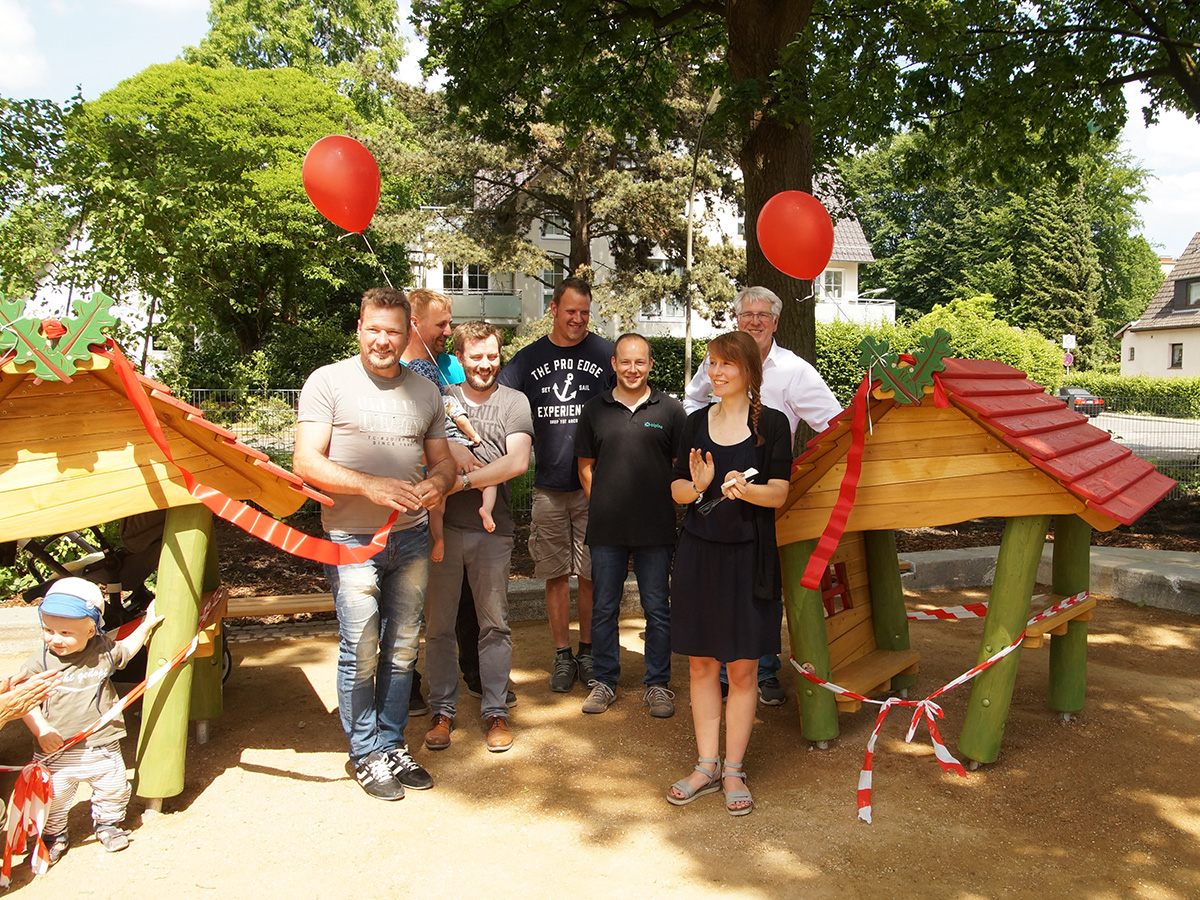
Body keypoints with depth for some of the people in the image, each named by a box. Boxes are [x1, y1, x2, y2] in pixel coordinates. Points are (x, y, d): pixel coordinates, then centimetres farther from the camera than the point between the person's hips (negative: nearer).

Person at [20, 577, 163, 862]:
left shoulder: (103, 651, -3)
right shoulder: (41, 661, -11)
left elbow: (125, 650, 20)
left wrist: (146, 626, 16)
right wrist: (41, 730, -20)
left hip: (102, 746, 2)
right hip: (56, 750, -2)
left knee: (113, 789, 12)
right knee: (52, 797, 3)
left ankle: (107, 824, 39)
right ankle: (53, 836, 30)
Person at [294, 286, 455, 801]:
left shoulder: (425, 391, 11)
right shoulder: (328, 382, -3)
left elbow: (443, 460, 16)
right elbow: (307, 462, -10)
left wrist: (436, 483, -9)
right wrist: (372, 486, -22)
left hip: (410, 536, 4)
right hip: (352, 539, -4)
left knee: (401, 650, 10)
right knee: (360, 653, -3)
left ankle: (392, 746, 25)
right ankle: (365, 754, 15)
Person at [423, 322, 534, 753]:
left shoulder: (513, 402, 4)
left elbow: (517, 462, -10)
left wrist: (463, 480, -15)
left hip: (492, 529, -1)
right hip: (442, 526, 1)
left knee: (494, 624, 6)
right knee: (439, 625, 6)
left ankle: (495, 711, 17)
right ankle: (442, 711, 19)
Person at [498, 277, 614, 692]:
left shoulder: (605, 354, 2)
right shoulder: (528, 358, 6)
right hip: (548, 485, 2)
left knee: (592, 574, 5)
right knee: (555, 574, 7)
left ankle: (588, 650, 21)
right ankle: (562, 655, 18)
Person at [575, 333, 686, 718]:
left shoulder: (669, 409, 2)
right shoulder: (595, 409, 6)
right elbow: (585, 466, 11)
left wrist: (664, 508, 0)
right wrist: (603, 507, 3)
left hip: (655, 529, -1)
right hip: (606, 528, 1)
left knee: (657, 609, 7)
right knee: (604, 608, 10)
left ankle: (657, 684, 20)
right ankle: (604, 681, 24)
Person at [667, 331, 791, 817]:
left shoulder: (771, 423, -2)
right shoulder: (697, 422, 8)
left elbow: (778, 493, -7)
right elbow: (676, 490, 8)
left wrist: (744, 488, -26)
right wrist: (698, 485, -14)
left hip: (748, 556, -3)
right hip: (698, 553, 3)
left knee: (742, 668, 4)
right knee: (701, 664, 9)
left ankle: (734, 771, 17)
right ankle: (707, 766, 21)